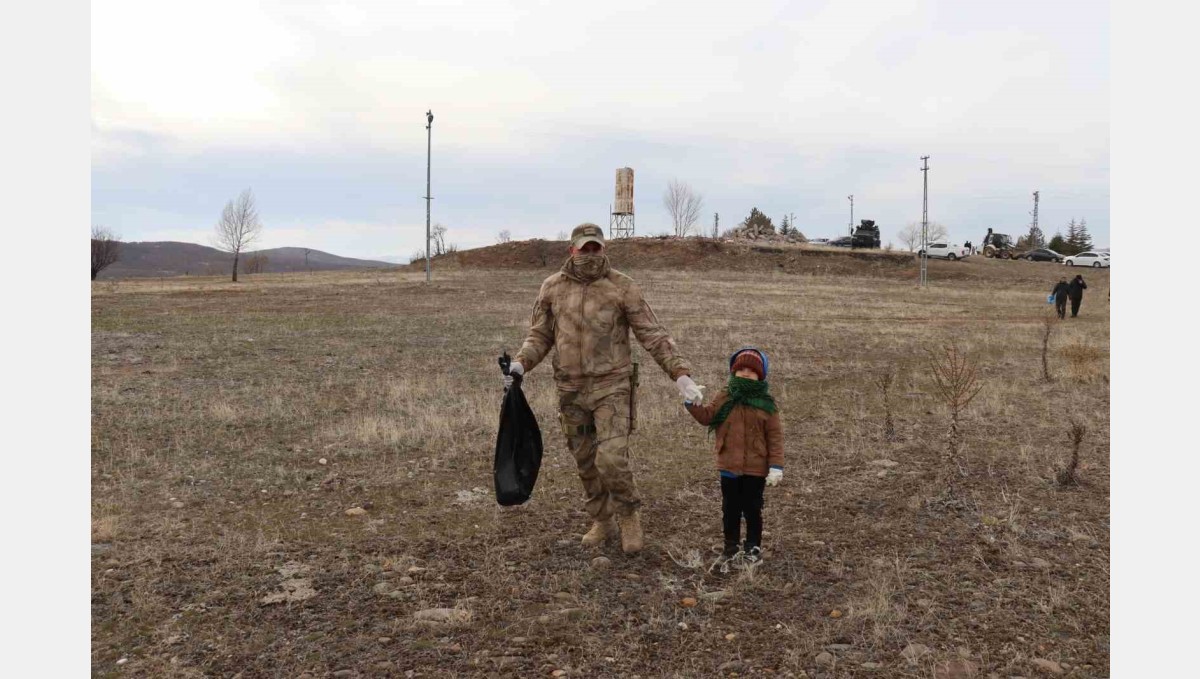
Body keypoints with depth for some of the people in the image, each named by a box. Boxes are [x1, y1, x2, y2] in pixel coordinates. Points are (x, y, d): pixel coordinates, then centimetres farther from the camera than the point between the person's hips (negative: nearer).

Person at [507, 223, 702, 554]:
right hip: (571, 390, 3)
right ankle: (602, 521, 32)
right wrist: (520, 364, -13)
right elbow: (540, 337, 6)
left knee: (611, 460, -14)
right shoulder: (552, 287, 0)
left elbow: (654, 336, -10)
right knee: (586, 462, 12)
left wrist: (682, 375, -19)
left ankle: (628, 516, 14)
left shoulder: (623, 287, -10)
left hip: (611, 387, -3)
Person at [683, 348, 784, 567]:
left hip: (755, 468, -2)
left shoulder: (766, 403, -6)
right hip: (729, 466, 3)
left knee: (752, 509, 9)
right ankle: (731, 546, 27)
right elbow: (706, 416, 1)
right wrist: (692, 404, -17)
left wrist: (776, 466, -12)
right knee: (730, 508, 13)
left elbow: (775, 436, -7)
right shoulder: (724, 398, 2)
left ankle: (753, 548, 24)